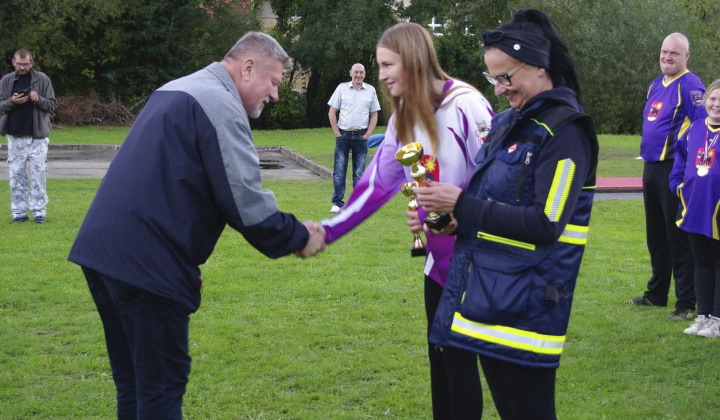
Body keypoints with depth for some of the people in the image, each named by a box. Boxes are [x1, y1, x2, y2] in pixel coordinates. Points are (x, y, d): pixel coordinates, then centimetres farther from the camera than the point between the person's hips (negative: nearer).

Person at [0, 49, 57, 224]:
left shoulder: (42, 79, 3)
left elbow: (53, 106, 4)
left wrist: (39, 100, -15)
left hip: (37, 136, -2)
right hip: (15, 136, 2)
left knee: (38, 174, -3)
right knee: (16, 175, 3)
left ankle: (39, 210, 3)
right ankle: (19, 211, 9)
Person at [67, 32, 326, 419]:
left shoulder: (175, 91, 21)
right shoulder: (221, 106, -11)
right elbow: (245, 203, -16)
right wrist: (298, 237, -1)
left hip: (101, 249, 10)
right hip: (147, 261, -10)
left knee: (133, 381, 18)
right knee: (162, 385, -1)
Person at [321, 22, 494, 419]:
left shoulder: (465, 106, -19)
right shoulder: (404, 117, 6)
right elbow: (377, 182, 6)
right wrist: (329, 230, 0)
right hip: (438, 258, 8)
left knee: (459, 357, -1)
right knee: (439, 355, 15)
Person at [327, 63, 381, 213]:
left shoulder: (370, 91, 6)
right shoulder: (342, 88, 3)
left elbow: (374, 115, 11)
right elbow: (331, 112, 4)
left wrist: (367, 134, 0)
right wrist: (337, 133, -3)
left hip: (361, 137, 1)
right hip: (343, 135, -1)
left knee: (359, 173, 5)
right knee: (339, 171, -1)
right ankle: (337, 203, 4)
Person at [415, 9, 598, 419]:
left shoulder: (565, 131, -14)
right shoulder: (507, 123, 12)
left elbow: (546, 224, -21)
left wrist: (462, 204, -19)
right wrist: (457, 221, 0)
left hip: (525, 304, -8)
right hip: (485, 293, 8)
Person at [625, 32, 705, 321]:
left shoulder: (690, 85, -10)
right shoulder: (655, 85, 16)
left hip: (676, 170, -9)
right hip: (651, 167, 9)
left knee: (679, 237, -7)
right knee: (656, 236, 18)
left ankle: (687, 304, -2)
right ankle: (657, 294, 30)